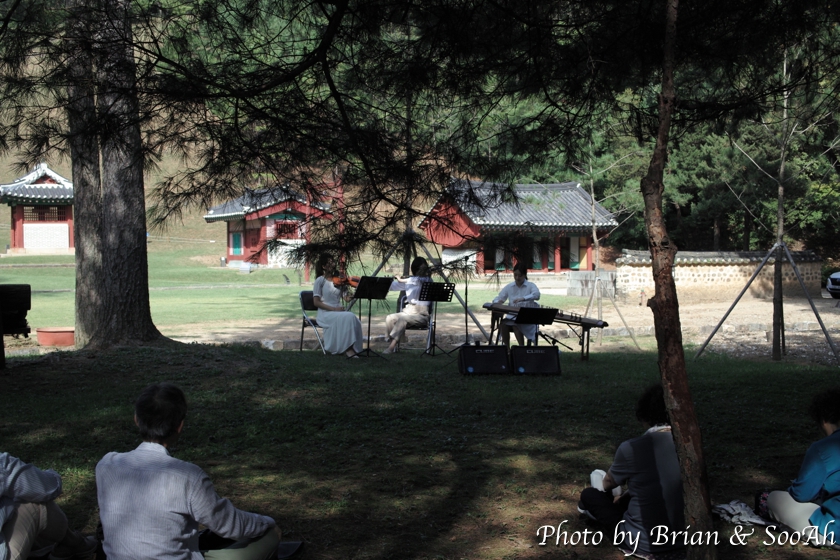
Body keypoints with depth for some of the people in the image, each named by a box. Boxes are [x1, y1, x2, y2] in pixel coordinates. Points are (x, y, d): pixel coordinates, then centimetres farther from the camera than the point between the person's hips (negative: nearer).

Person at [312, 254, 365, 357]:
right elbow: (316, 302, -8)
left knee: (354, 319, -26)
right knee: (348, 318, -32)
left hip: (338, 312, 5)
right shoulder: (320, 281, -2)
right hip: (326, 314, -5)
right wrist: (333, 309, -18)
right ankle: (348, 349, -28)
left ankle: (354, 348, -22)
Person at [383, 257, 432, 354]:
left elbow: (417, 280, -21)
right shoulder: (409, 280, 15)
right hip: (407, 310, 5)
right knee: (389, 318, -24)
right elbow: (392, 286, 18)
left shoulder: (428, 281, 0)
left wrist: (401, 280, -15)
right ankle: (392, 343, -19)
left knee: (402, 319, -34)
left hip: (421, 314, -5)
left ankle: (392, 346, -35)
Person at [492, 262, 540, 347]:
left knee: (516, 325, -34)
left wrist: (523, 298, -39)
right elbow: (497, 299, 11)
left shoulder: (530, 286, 0)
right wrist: (497, 302, -15)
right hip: (512, 316, 3)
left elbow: (536, 295, -22)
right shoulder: (509, 287, 10)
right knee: (503, 324, -29)